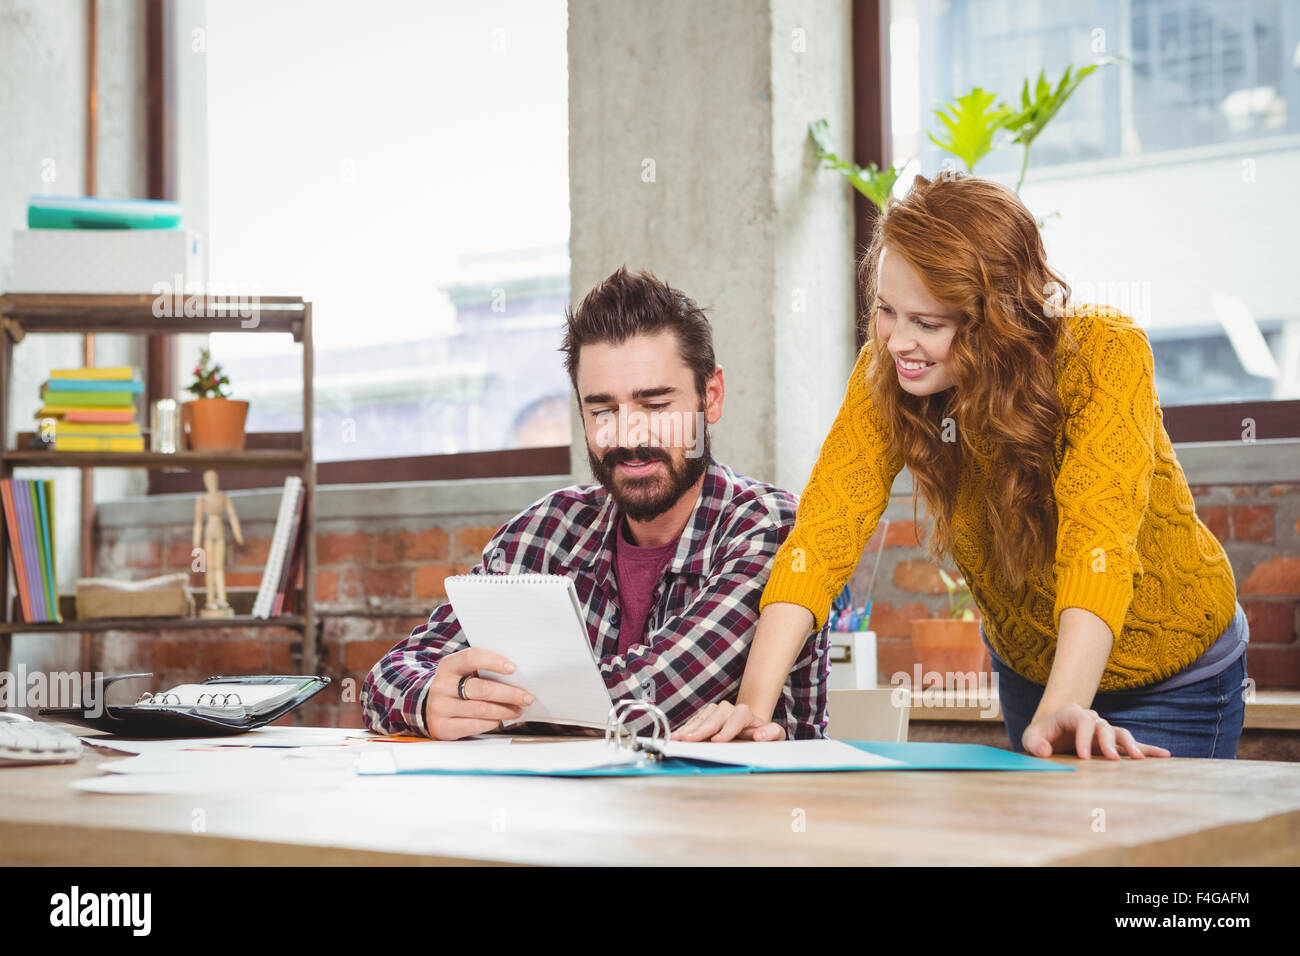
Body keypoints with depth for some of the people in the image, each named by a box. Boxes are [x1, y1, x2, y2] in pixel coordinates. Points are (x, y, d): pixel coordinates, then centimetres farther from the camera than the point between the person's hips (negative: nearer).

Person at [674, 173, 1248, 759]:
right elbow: (826, 528, -30)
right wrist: (754, 701, -43)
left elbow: (1098, 541, -42)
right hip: (1025, 664, 4)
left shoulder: (1103, 354, -31)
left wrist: (1059, 714, -56)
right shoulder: (885, 372, -21)